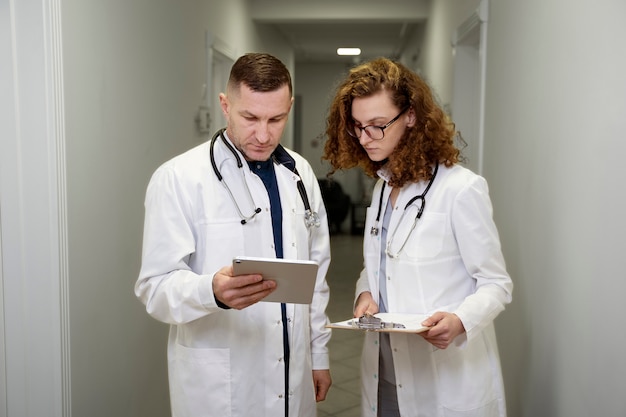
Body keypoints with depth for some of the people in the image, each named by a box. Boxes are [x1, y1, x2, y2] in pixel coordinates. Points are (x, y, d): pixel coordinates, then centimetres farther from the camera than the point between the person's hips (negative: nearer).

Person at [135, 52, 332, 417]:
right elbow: (157, 286, -15)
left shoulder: (300, 173, 4)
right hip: (218, 386, -4)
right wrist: (212, 291, -34)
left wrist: (319, 353, 10)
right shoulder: (178, 178, -13)